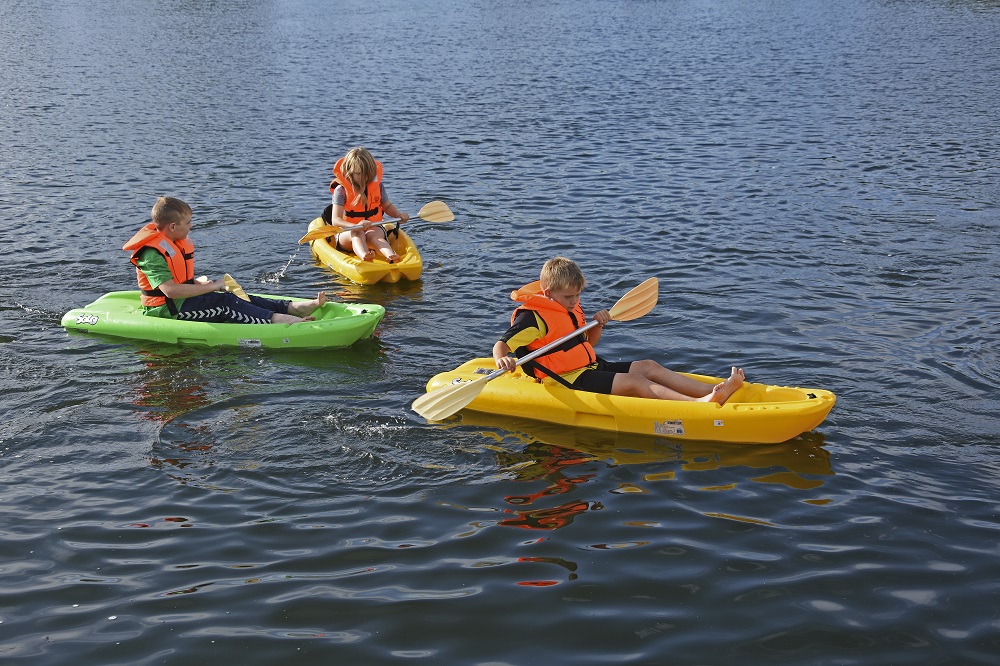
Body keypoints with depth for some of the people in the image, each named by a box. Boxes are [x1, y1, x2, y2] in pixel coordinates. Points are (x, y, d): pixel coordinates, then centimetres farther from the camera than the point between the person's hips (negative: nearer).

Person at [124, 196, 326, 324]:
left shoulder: (176, 244, 13)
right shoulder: (152, 253, -21)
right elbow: (170, 290, -31)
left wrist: (200, 283, 4)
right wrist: (210, 287, -26)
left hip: (183, 299, 9)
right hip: (166, 309, -9)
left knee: (239, 298, -7)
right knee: (224, 303, -26)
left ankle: (294, 307, -18)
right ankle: (275, 320, -40)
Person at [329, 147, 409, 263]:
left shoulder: (378, 186, 2)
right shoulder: (341, 190, -12)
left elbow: (387, 206, 21)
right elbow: (336, 220, -20)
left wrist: (399, 214, -2)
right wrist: (355, 226, -39)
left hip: (374, 229, 2)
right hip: (347, 233, -2)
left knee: (374, 234, -34)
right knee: (357, 234, -37)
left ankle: (390, 255, -68)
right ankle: (364, 256, -71)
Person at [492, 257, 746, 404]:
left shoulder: (571, 309, 14)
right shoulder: (533, 318, -15)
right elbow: (501, 345, -23)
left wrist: (597, 325, 3)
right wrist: (502, 360, -47)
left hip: (590, 367, 10)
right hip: (569, 379, -10)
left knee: (648, 366, -3)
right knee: (634, 382, -24)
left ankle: (716, 391, -14)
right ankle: (700, 404, -40)